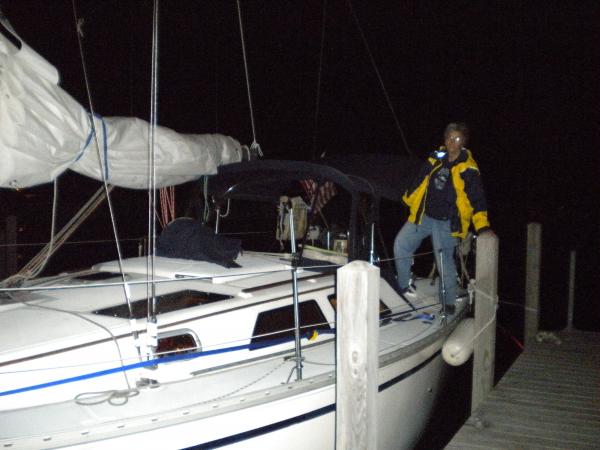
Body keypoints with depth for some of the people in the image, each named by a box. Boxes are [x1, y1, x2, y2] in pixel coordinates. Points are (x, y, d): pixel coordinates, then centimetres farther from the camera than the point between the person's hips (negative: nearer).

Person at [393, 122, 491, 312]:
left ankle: (449, 302, 17)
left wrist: (482, 226, -22)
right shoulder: (435, 159, 3)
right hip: (423, 216, 4)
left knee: (445, 262, 0)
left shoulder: (468, 169, -10)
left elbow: (477, 198, -12)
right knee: (401, 244, -4)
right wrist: (408, 201, 22)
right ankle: (403, 286, 12)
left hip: (446, 223, -4)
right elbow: (419, 182, 15)